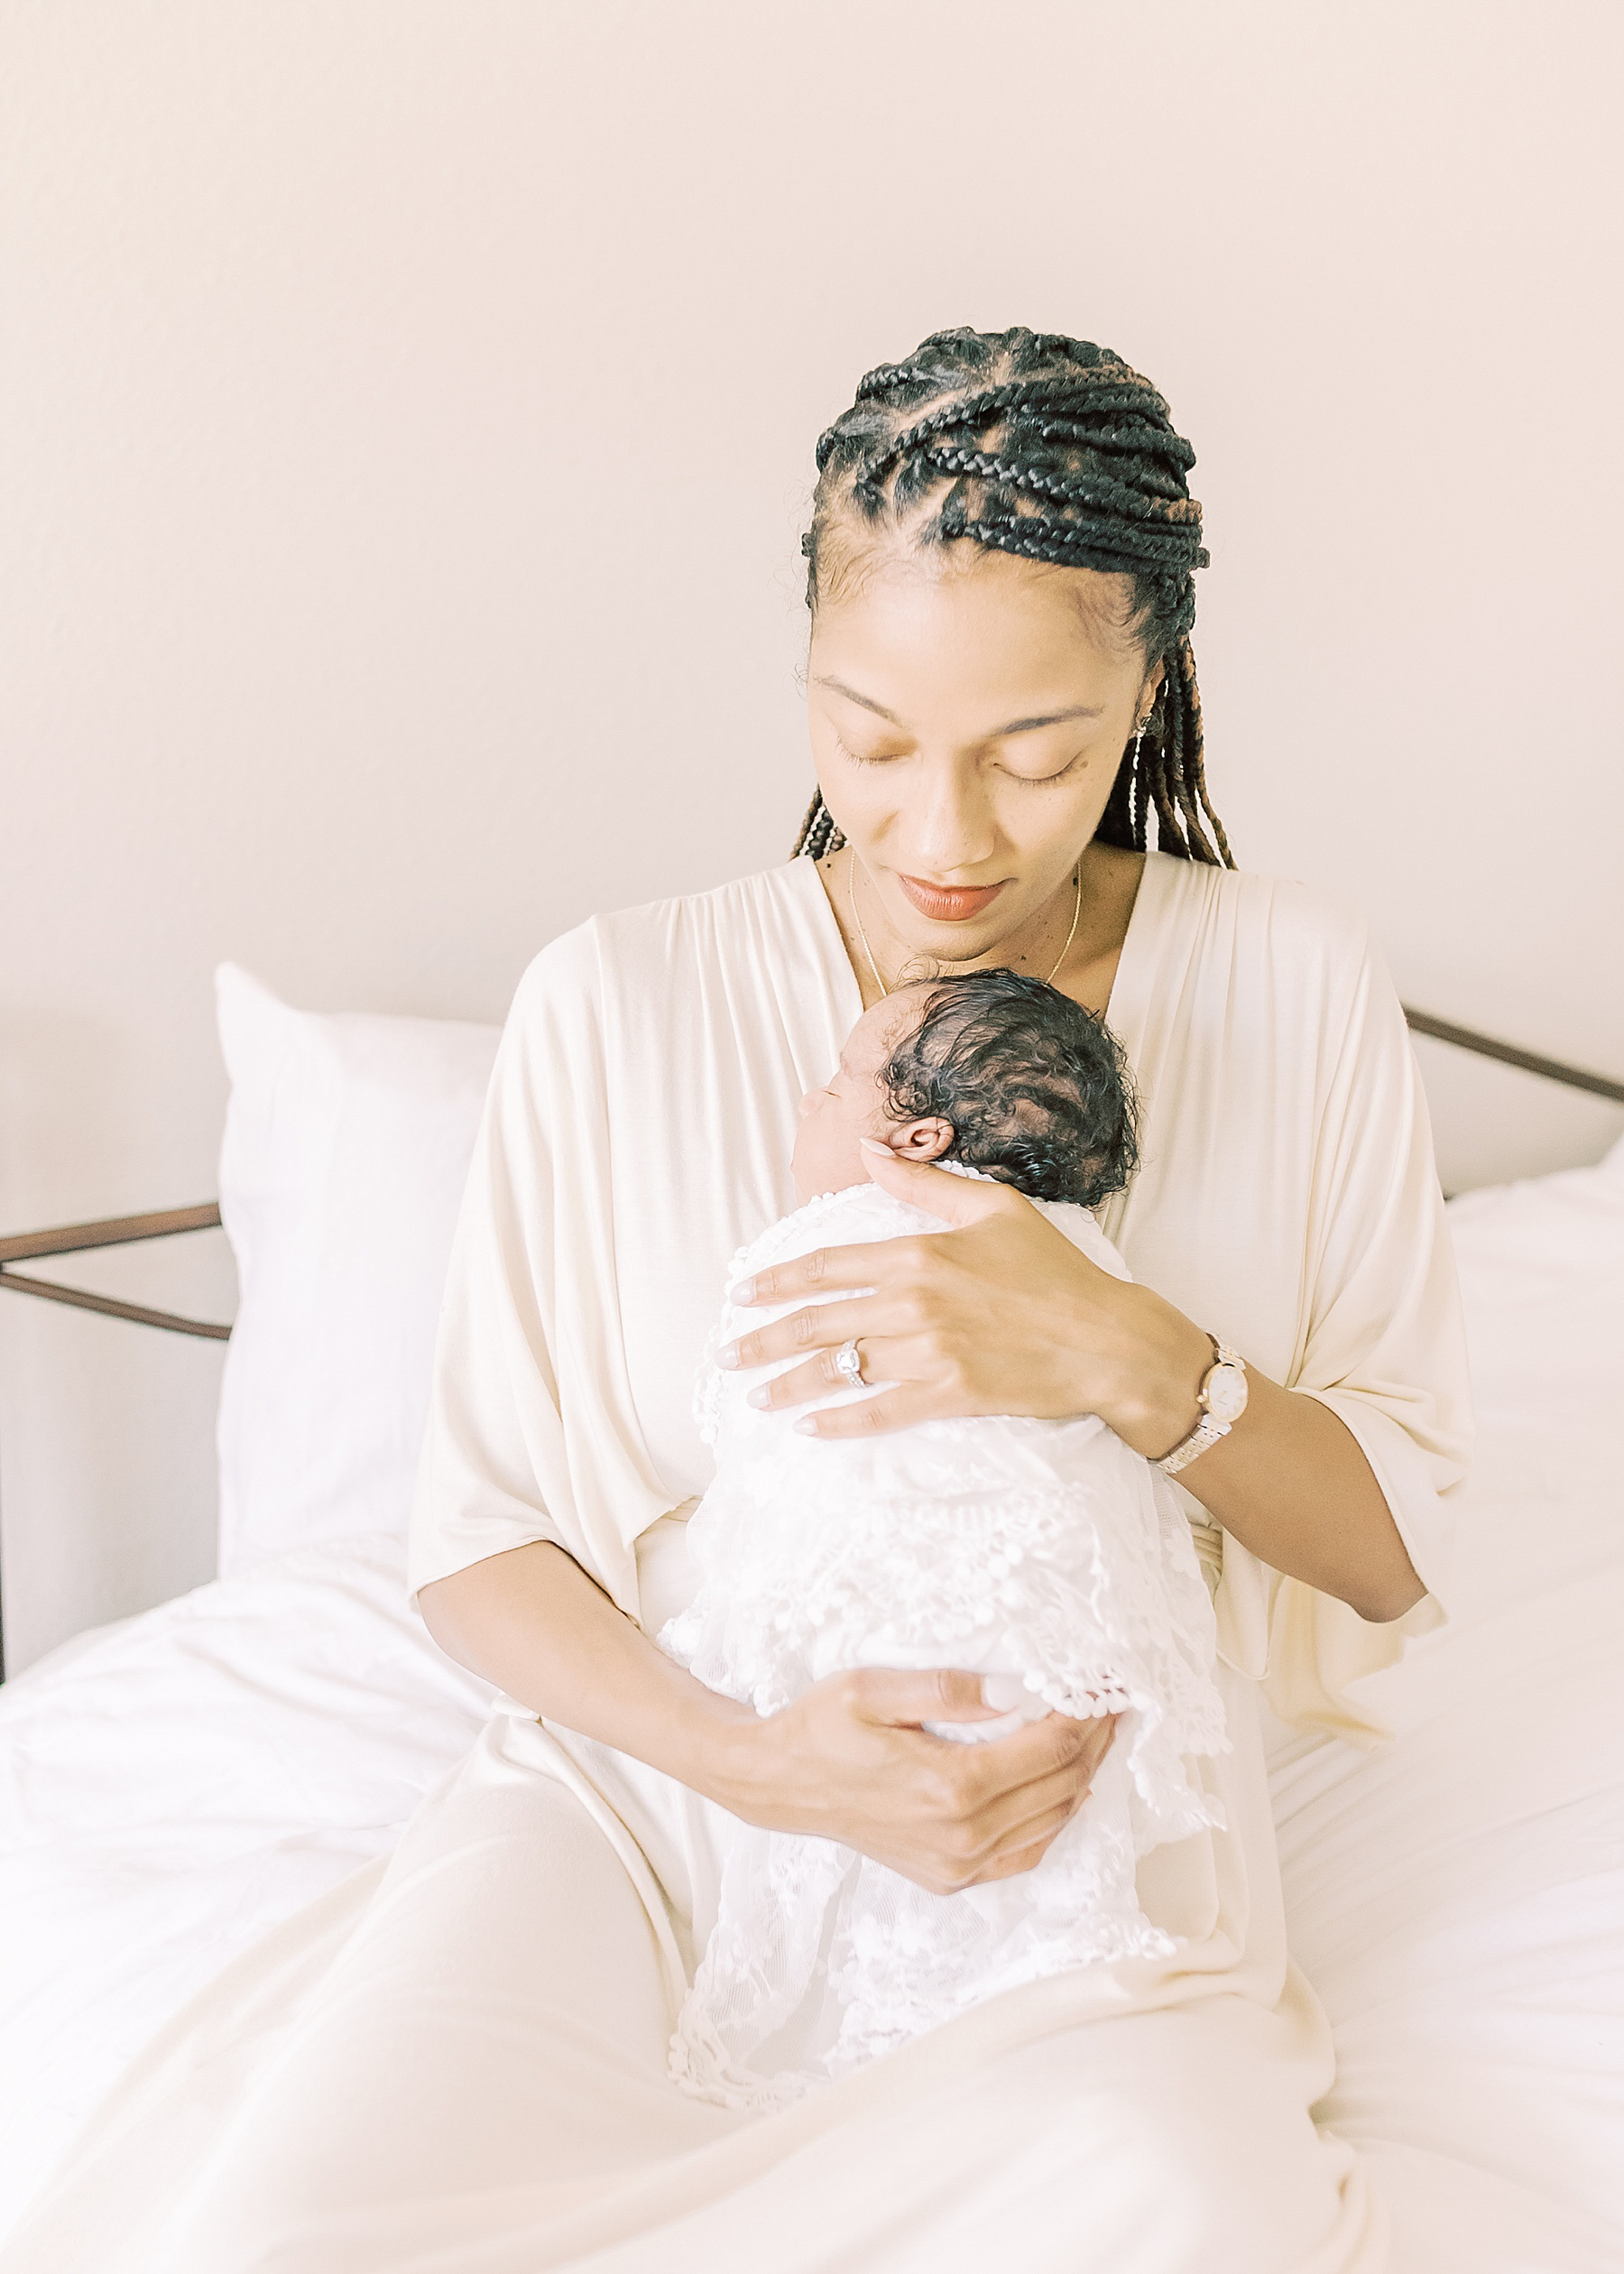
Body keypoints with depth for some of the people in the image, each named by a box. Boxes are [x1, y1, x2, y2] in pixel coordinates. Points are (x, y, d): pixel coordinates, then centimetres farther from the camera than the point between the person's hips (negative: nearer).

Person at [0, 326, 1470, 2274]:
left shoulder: (1291, 990, -2)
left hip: (1083, 1822, 2)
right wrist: (748, 1756, -21)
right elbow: (474, 1541, -1)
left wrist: (1129, 1362, -20)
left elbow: (1393, 1552, 0)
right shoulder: (620, 1002, -5)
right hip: (650, 1760, -1)